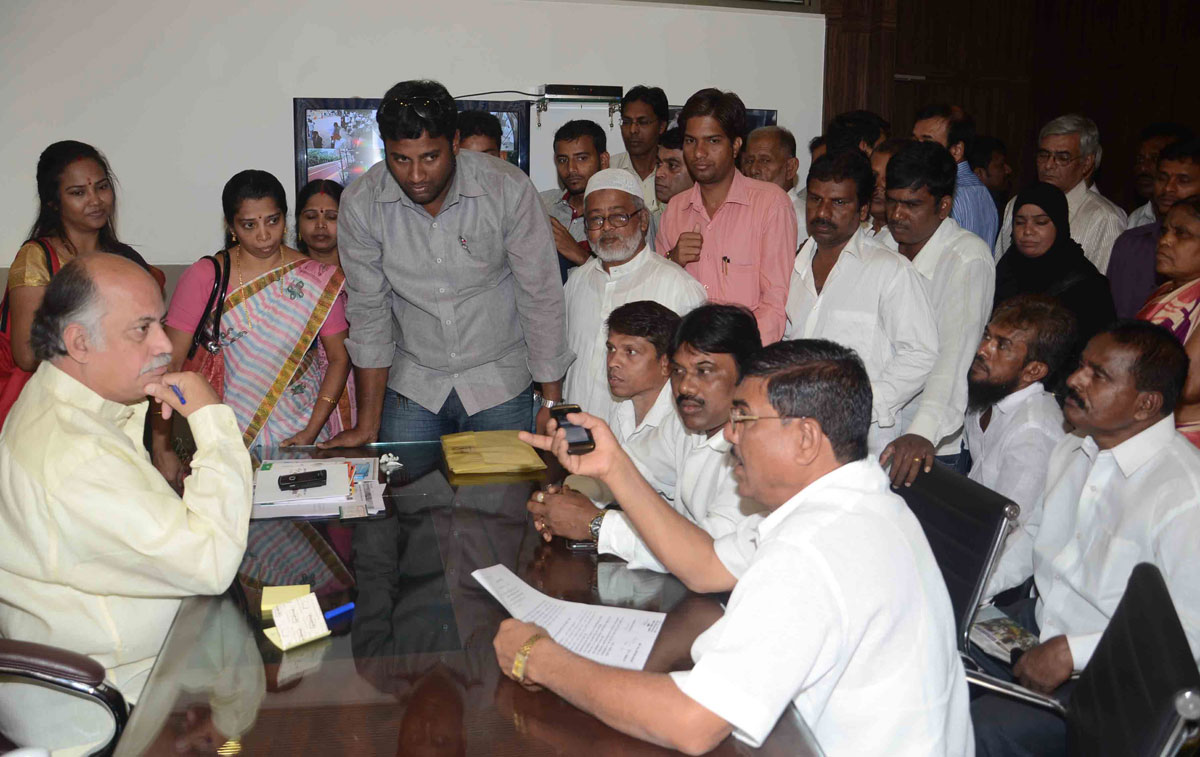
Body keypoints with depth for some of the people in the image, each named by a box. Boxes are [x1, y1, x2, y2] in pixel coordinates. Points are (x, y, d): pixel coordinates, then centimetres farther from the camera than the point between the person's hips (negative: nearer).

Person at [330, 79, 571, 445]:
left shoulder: (509, 189, -18)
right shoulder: (360, 204, -12)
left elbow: (541, 297, -10)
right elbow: (368, 310, -4)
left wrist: (552, 402, -8)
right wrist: (367, 426, -3)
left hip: (501, 382, -1)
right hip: (412, 385, 1)